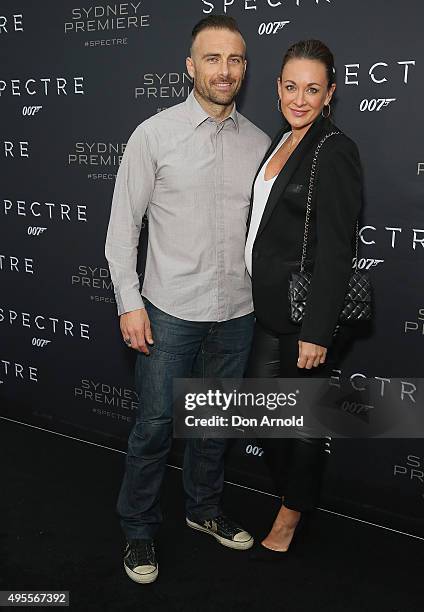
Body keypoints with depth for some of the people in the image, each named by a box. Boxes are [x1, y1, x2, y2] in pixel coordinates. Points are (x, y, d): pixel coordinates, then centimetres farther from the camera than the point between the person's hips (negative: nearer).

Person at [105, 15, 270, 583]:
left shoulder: (259, 143, 5)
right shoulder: (154, 135, -6)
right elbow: (123, 226, -5)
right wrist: (129, 304, -10)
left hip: (237, 312, 4)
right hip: (171, 310, -3)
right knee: (156, 423, 4)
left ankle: (205, 509, 39)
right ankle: (138, 530, 25)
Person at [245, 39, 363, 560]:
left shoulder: (335, 151, -15)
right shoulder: (281, 141, 11)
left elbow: (336, 251, -19)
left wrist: (317, 331, -21)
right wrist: (259, 297, 18)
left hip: (311, 311, -8)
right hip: (270, 307, 8)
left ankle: (292, 516, 30)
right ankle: (293, 491, 38)